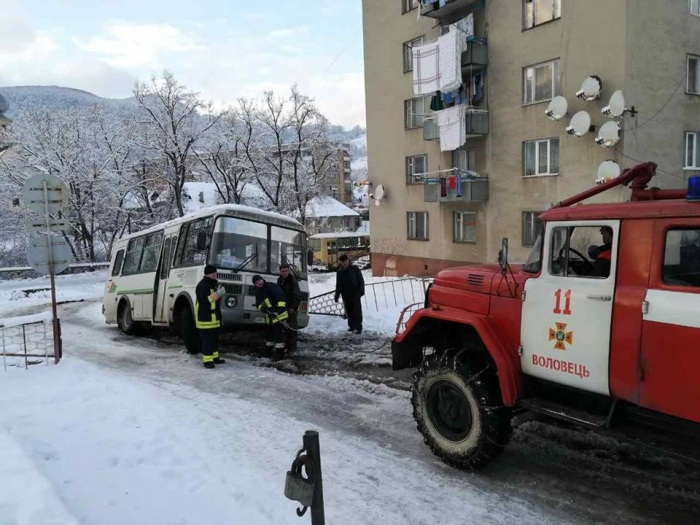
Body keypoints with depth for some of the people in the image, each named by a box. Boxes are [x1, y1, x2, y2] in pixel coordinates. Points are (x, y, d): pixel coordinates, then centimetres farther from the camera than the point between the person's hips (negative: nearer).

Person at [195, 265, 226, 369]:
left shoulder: (214, 284, 16)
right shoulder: (202, 285, -15)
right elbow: (205, 300, -26)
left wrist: (220, 292, 9)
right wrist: (218, 293, -27)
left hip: (214, 316, 10)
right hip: (205, 318, -10)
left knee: (215, 338, 16)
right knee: (207, 339, -7)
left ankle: (215, 357, 26)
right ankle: (207, 360, -4)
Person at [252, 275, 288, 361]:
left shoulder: (272, 286, -13)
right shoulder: (258, 292, 12)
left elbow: (280, 296, -25)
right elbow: (258, 304, 14)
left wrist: (281, 307, -37)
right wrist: (261, 307, -11)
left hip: (279, 314, -8)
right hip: (269, 315, 8)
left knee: (278, 333, -9)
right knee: (268, 332, 16)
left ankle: (279, 352, -2)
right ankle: (269, 349, 33)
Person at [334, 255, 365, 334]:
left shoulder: (354, 269, -1)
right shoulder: (340, 272, 11)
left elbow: (361, 281, -2)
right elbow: (338, 285, 16)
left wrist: (361, 290, -12)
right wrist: (337, 295, 10)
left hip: (355, 294, -4)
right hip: (346, 295, 4)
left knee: (357, 311, -6)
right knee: (349, 311, 8)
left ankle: (358, 327, -5)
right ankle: (352, 326, 19)